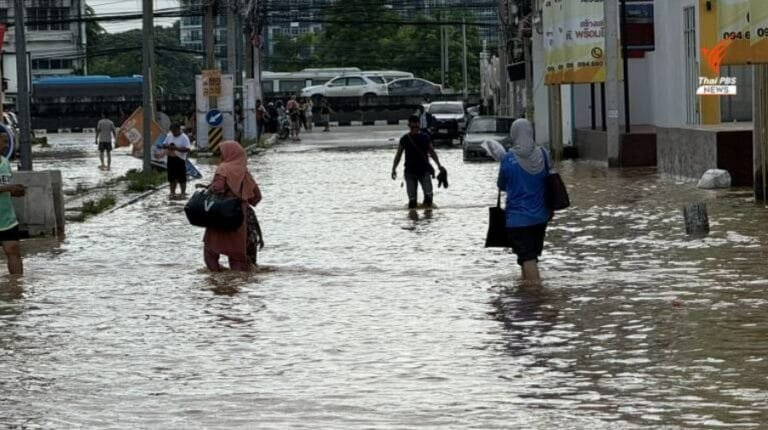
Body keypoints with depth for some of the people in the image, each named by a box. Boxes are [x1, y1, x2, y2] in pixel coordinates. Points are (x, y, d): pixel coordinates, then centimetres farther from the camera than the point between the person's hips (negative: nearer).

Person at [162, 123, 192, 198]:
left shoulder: (184, 138, -10)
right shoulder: (169, 136, 9)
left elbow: (187, 149, -18)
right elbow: (164, 145, 15)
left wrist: (176, 148, -25)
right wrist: (167, 146, -10)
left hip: (180, 159, -6)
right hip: (170, 159, 6)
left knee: (181, 178, -2)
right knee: (172, 178, 12)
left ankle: (183, 193, 7)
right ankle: (172, 193, 19)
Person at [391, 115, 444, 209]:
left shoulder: (425, 138, 4)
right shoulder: (404, 139, 4)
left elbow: (432, 152, 13)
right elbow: (398, 155, 10)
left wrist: (438, 165, 5)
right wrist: (394, 169, 1)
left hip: (424, 170, 0)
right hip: (410, 172, 0)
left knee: (428, 193, -16)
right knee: (412, 197, -7)